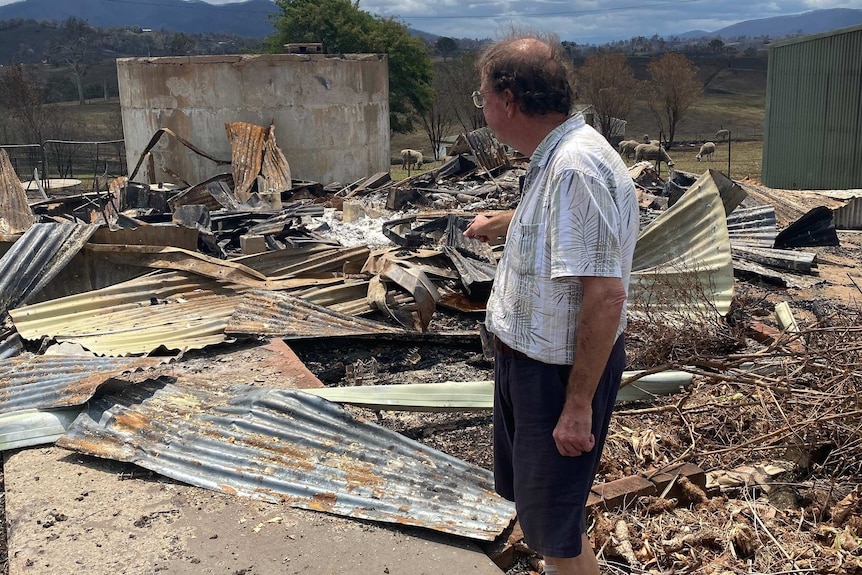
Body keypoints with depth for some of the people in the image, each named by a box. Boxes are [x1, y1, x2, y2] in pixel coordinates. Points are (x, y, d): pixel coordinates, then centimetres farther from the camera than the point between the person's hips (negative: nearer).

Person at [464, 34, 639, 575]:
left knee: (554, 523, 5)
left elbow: (605, 294, -31)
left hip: (561, 370, -10)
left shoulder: (576, 168, -29)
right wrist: (497, 223, 46)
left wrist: (578, 404, -26)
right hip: (528, 356, 10)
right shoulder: (554, 156, 4)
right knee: (532, 490, 27)